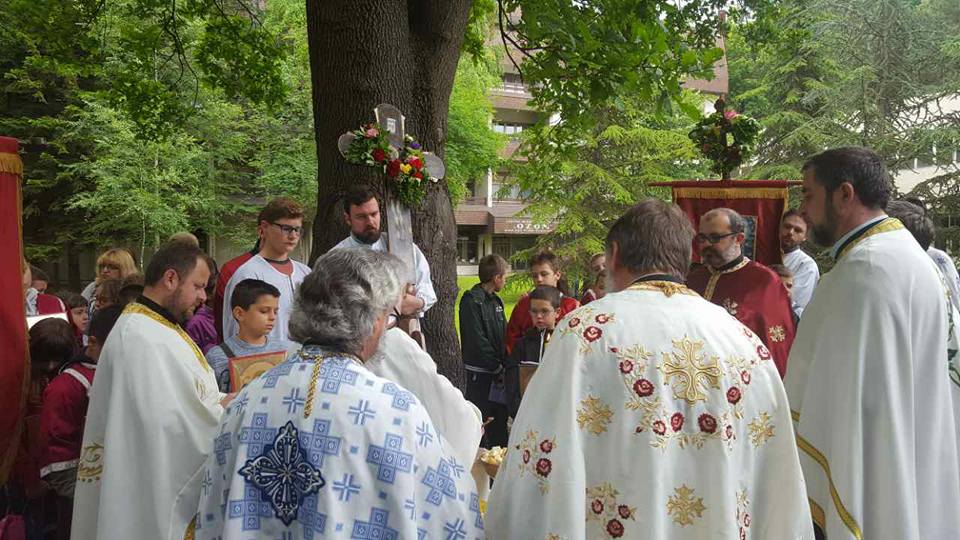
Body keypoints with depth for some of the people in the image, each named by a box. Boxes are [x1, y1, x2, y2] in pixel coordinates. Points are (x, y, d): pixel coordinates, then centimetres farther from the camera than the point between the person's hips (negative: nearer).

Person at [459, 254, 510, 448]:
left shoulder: (495, 300, 13)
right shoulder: (472, 300, -13)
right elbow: (477, 341, -18)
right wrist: (498, 368, -15)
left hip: (498, 372, 8)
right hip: (480, 372, -8)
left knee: (500, 419, 14)